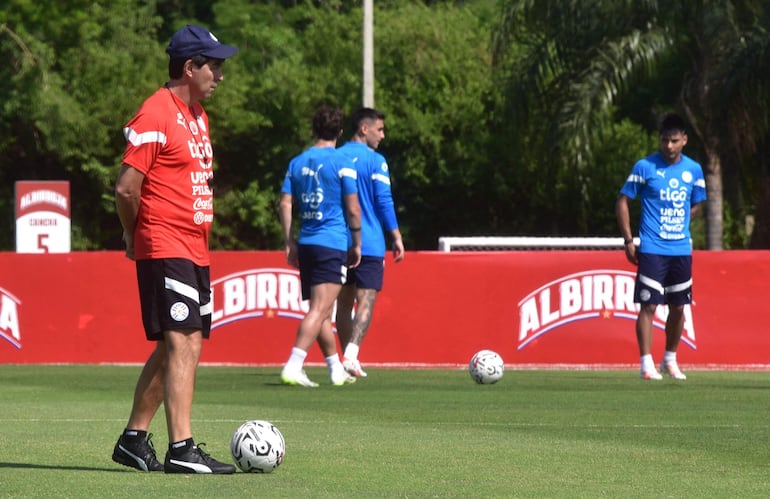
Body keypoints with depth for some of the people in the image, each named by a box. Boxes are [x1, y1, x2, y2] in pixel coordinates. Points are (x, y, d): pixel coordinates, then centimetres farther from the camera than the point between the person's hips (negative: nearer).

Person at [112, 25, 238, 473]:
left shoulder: (197, 115, 17)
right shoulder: (156, 114, -13)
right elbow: (127, 187, -15)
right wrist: (135, 236, 1)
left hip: (196, 251, 9)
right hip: (166, 250, -9)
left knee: (174, 348, 12)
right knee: (183, 345, -15)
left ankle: (134, 438, 22)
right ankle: (181, 449, -18)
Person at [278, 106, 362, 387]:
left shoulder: (297, 163, 10)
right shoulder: (341, 164, -6)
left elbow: (285, 205, 8)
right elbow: (353, 209, -7)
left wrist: (290, 242, 14)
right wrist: (357, 244, 4)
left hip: (305, 244, 6)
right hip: (333, 244, -6)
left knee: (322, 310, 15)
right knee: (319, 309, -11)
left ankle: (337, 370, 24)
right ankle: (293, 368, -23)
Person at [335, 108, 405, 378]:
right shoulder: (375, 161, -7)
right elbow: (384, 201, -9)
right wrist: (396, 237, -2)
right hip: (370, 244, -5)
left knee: (344, 300, 12)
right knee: (366, 300, -7)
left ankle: (348, 356, 13)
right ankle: (351, 354, -22)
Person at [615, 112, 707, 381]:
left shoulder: (693, 170, 6)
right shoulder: (645, 167, -5)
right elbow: (622, 202, 0)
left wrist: (679, 225, 8)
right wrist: (628, 241, -5)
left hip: (681, 250, 4)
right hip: (652, 250, -4)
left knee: (678, 306, 9)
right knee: (649, 305, -9)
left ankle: (670, 360, 24)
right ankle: (647, 364, -7)